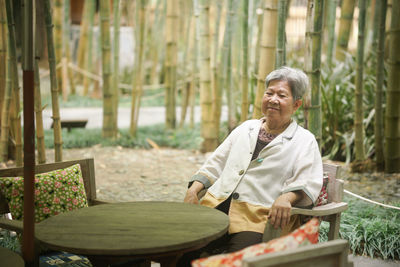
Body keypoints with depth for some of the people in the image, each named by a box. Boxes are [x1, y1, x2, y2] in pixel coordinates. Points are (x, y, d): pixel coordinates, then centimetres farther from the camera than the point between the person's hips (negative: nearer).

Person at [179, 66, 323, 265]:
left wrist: (287, 197, -25)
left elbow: (308, 182, -4)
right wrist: (194, 189, 8)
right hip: (216, 208, 4)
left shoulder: (305, 141, 10)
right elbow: (215, 164, 25)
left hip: (259, 218, -4)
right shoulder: (246, 128, 24)